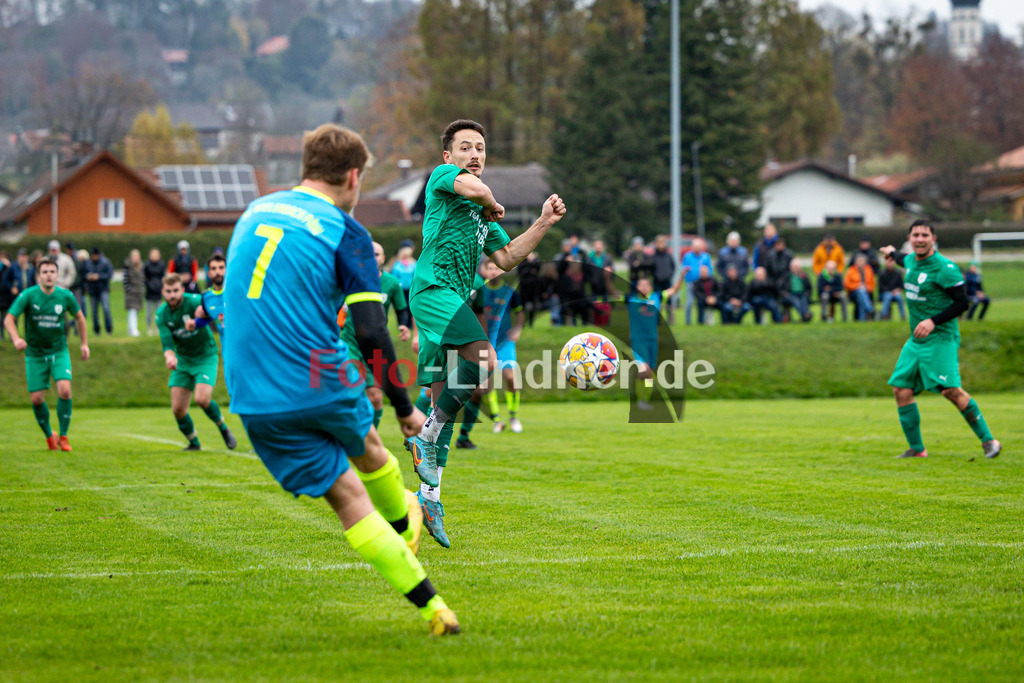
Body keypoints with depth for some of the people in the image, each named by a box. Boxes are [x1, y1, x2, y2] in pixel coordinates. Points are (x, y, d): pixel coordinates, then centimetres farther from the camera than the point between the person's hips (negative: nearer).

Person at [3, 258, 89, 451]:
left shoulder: (65, 296, -6)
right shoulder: (28, 295, -12)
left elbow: (79, 316, 13)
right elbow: (9, 319, -14)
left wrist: (84, 343, 13)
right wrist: (16, 339, -33)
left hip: (59, 352, 0)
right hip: (35, 354, 0)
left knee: (65, 390, -20)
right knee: (36, 399, -2)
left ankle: (63, 436, -5)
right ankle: (49, 435, 24)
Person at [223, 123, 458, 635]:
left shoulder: (254, 212, 12)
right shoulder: (345, 232, -7)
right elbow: (371, 334, -14)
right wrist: (403, 407, -5)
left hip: (257, 401, 4)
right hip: (325, 386, -4)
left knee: (348, 499, 7)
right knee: (367, 450, 30)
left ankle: (430, 606, 6)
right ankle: (405, 526, 55)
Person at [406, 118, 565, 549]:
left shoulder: (483, 214, 28)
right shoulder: (442, 176, 4)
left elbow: (507, 259, 24)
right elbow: (475, 189, -17)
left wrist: (544, 224, 17)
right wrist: (493, 206, 4)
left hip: (453, 301, 9)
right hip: (433, 288, -9)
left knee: (445, 402, 6)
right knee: (483, 360, -28)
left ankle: (430, 495, 8)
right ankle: (426, 434, -17)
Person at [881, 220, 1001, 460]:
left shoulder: (945, 268, -14)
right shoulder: (911, 261, 10)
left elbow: (962, 302, -15)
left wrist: (933, 321, -23)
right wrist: (893, 254, 55)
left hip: (940, 338, -8)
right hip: (916, 340, 8)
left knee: (951, 390, -19)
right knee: (901, 390, 3)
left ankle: (988, 441, -11)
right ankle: (916, 449, 12)